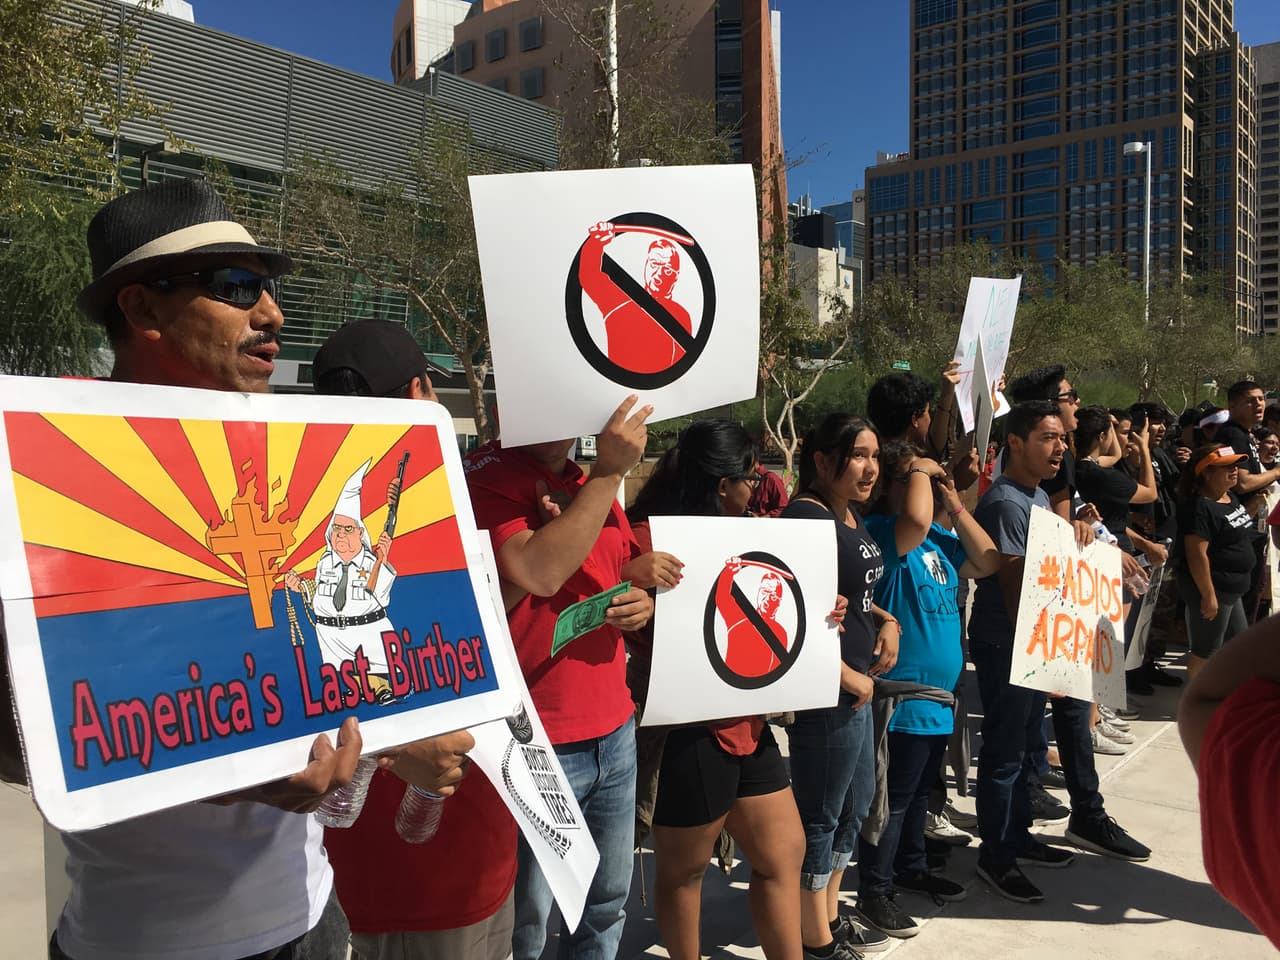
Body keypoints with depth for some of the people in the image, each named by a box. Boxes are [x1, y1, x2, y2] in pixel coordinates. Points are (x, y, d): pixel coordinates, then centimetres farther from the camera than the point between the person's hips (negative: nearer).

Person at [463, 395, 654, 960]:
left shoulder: (593, 486, 11)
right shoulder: (485, 474, -11)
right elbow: (538, 573, -26)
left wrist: (643, 603, 0)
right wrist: (609, 472, -21)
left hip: (615, 732, 7)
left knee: (607, 907, 17)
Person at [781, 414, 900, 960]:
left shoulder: (850, 515, 9)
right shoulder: (805, 518, -19)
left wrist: (885, 620, 5)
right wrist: (847, 677, -18)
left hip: (856, 686, 10)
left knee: (855, 804, 22)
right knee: (820, 815, 5)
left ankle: (829, 915, 39)